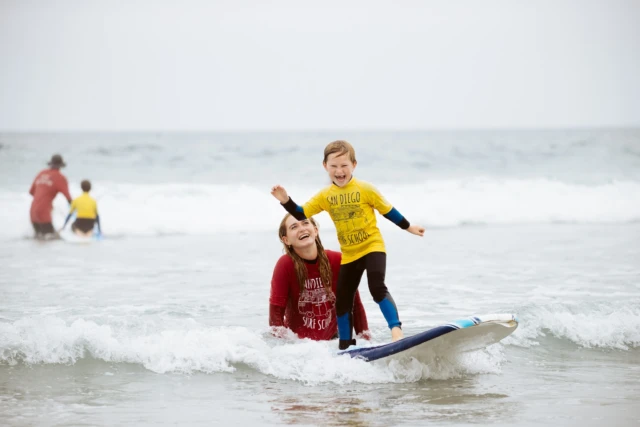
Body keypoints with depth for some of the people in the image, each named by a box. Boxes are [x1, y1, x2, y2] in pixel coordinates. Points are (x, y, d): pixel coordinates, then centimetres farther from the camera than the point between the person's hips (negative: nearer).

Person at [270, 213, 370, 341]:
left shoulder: (338, 260, -6)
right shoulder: (285, 265, -14)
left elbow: (354, 302, 1)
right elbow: (276, 310, -13)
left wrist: (364, 338, -2)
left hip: (332, 338, 3)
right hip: (298, 342, -3)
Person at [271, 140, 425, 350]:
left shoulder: (365, 189, -10)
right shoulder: (325, 196, 0)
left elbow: (388, 210, 0)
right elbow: (302, 214, -1)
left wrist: (409, 227, 8)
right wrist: (286, 201, -18)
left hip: (373, 247, -5)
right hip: (349, 255, 5)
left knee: (377, 288, -25)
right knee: (342, 301, 9)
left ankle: (396, 330, -24)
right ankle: (345, 346, 22)